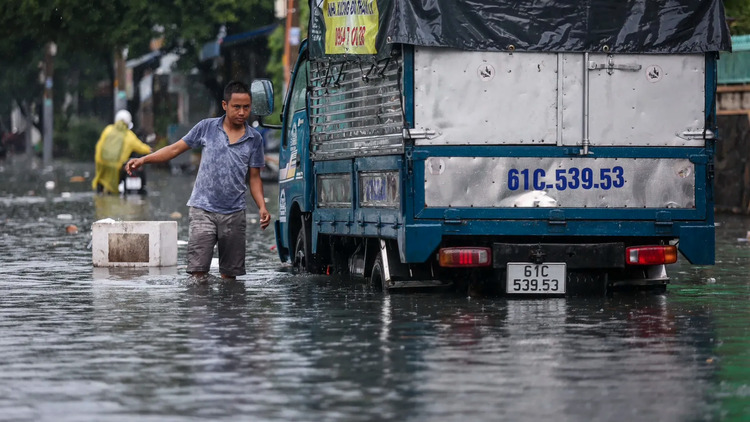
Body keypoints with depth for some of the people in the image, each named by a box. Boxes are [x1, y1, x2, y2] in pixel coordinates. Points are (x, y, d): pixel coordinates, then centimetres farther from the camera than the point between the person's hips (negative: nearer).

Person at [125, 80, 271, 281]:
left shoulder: (254, 139, 6)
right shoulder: (207, 128, 2)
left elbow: (254, 177, 10)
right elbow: (176, 148, 7)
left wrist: (262, 207, -4)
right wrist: (143, 160, -1)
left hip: (234, 213, 2)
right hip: (203, 210, -2)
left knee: (230, 273, 7)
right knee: (198, 272, -10)